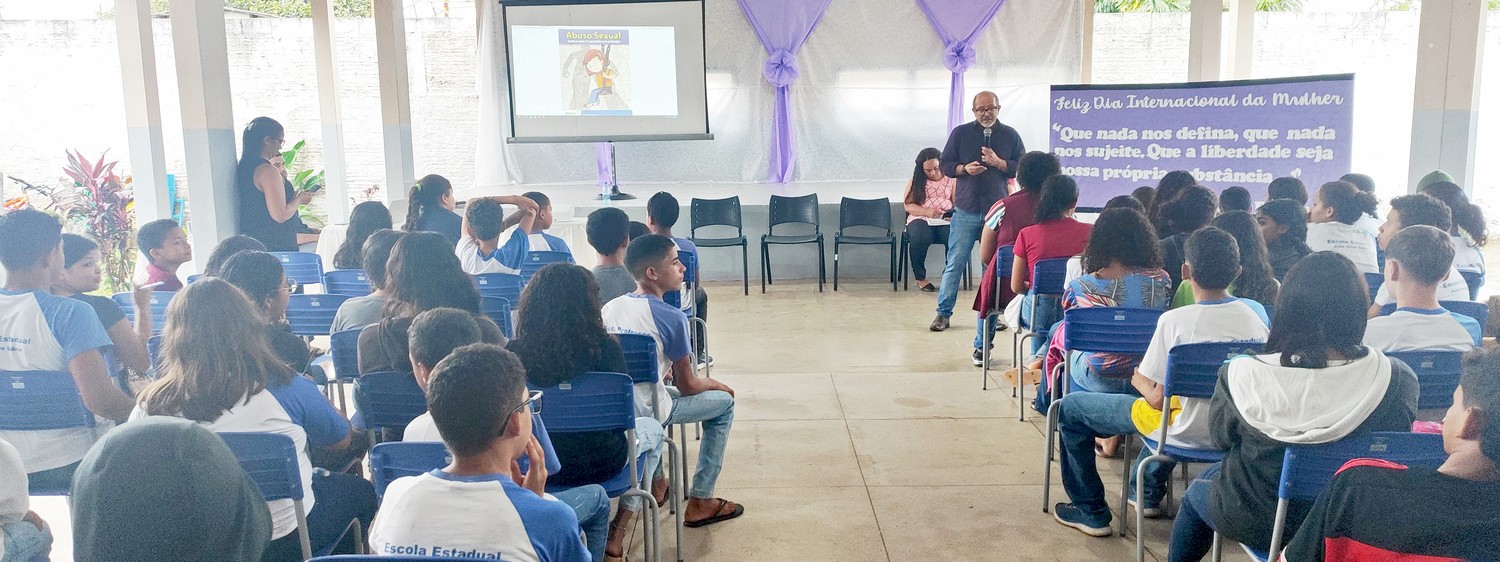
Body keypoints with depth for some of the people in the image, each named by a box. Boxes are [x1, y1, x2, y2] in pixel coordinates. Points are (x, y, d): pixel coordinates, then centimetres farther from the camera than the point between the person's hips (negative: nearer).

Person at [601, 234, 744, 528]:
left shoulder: (609, 308, 4)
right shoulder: (672, 318, -14)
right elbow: (687, 386, -7)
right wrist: (715, 384, 13)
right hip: (644, 414, -7)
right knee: (724, 402, 13)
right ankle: (699, 502, 16)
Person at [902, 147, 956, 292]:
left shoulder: (951, 180, 13)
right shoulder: (916, 181, 11)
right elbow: (907, 205, 3)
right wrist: (927, 212, -14)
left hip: (946, 221, 0)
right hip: (920, 219, 0)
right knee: (919, 237, -37)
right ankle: (920, 278, -16)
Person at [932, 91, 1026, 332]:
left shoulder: (1010, 135, 6)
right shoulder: (960, 133, 5)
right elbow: (946, 165, 7)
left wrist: (998, 163, -12)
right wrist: (965, 169, -13)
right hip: (966, 210, 0)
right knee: (954, 263, 0)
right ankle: (943, 312, 7)